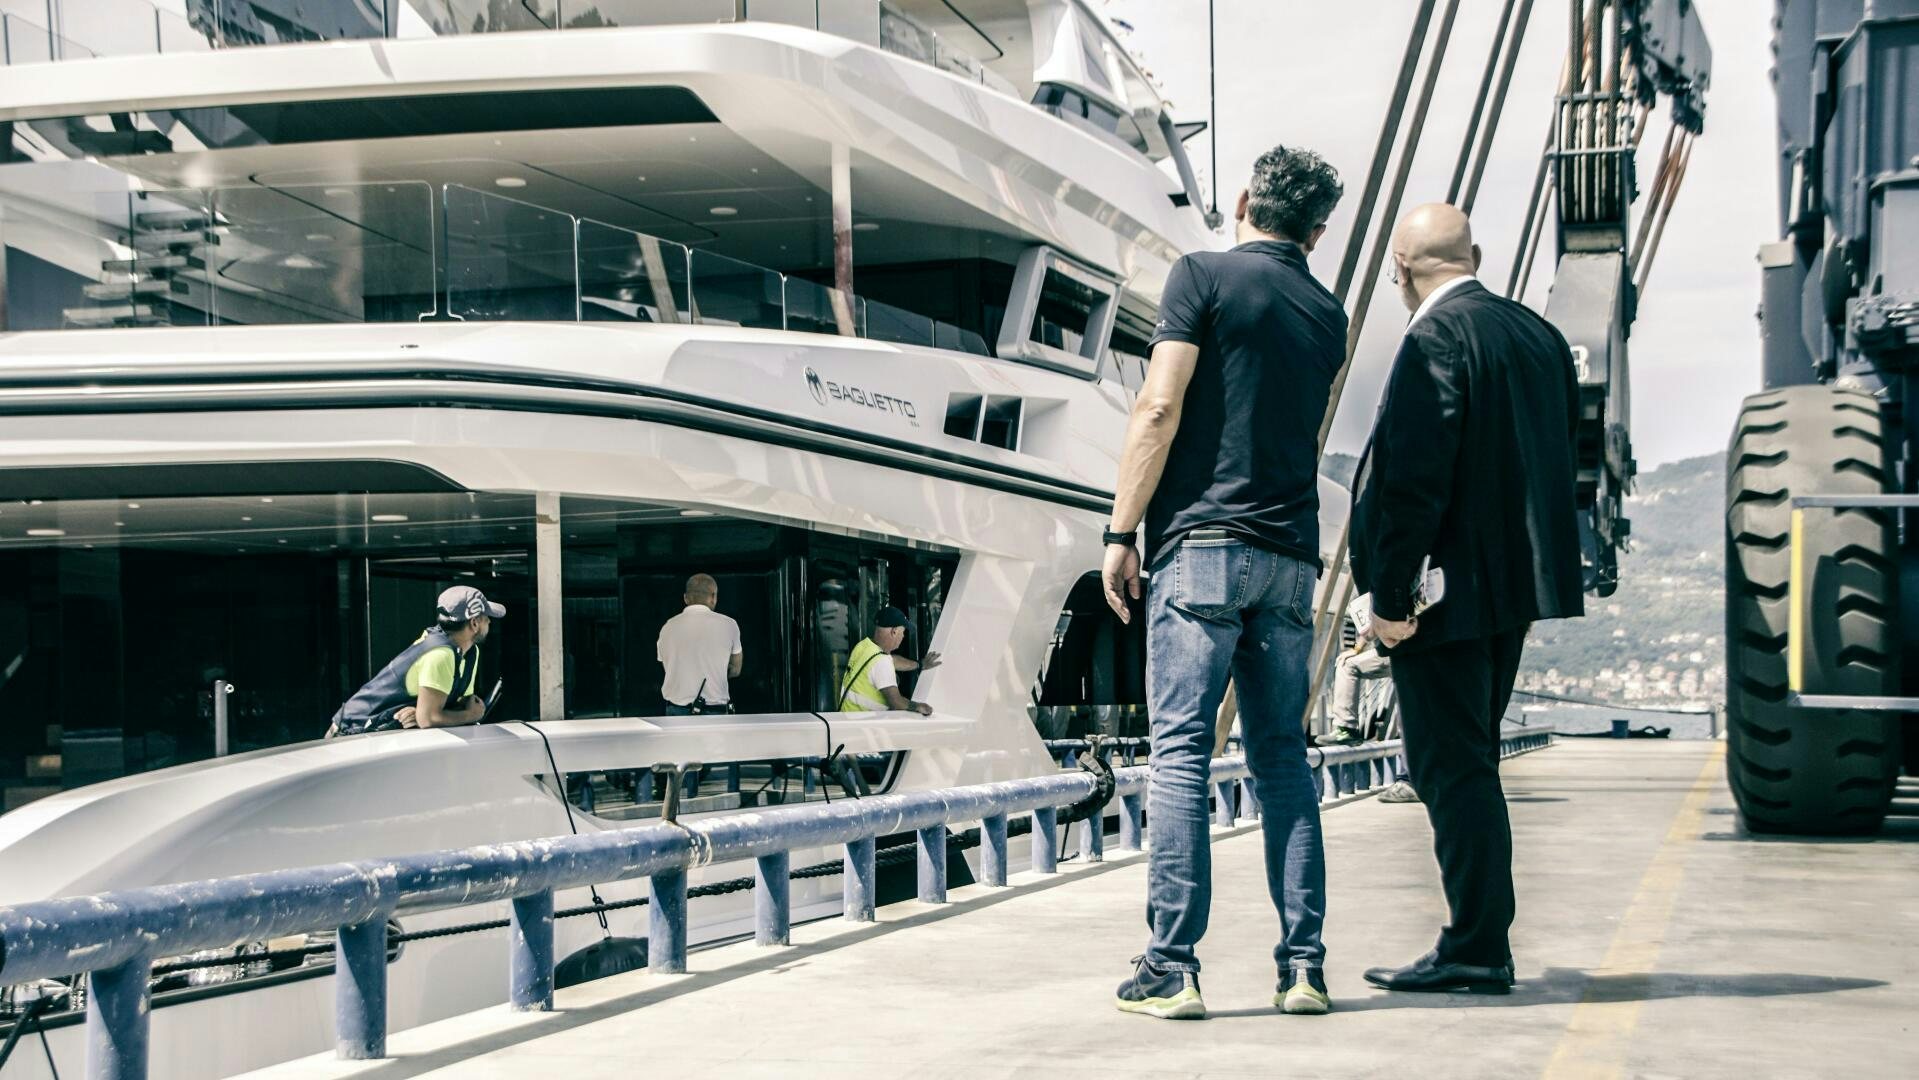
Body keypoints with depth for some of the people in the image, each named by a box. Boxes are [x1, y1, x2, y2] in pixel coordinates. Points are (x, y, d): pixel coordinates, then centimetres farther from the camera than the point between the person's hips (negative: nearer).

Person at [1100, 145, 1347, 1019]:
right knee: (1283, 758, 9)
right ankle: (1302, 965, 5)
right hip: (1290, 555, 5)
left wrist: (1122, 530, -7)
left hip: (1202, 545, -5)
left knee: (1181, 753, -5)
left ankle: (1172, 969, -8)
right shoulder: (1327, 315, 16)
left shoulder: (1204, 276, -1)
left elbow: (1160, 407, -10)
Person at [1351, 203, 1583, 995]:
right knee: (1468, 764, 16)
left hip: (1449, 591, -9)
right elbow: (1557, 459, 16)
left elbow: (1415, 478, -20)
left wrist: (1390, 596, -17)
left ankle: (1476, 950, 0)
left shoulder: (1435, 339, -15)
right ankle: (1478, 941, 22)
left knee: (1452, 768, -3)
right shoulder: (1538, 334, 11)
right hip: (1516, 581, 9)